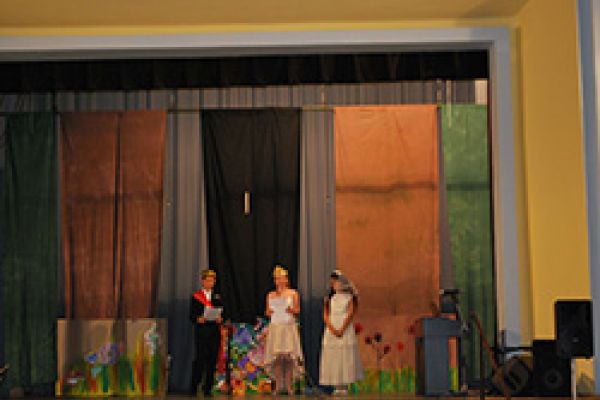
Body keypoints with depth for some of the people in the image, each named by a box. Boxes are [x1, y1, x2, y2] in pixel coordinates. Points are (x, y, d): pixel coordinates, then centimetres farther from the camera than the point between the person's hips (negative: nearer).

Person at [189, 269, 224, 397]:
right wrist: (198, 319, -19)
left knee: (212, 360, 1)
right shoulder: (196, 297, 5)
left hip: (214, 332, 3)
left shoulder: (217, 297, 15)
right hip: (201, 331, -3)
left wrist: (220, 319, -8)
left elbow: (222, 313, 13)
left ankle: (207, 388, 7)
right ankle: (194, 386, 2)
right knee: (200, 358, -9)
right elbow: (191, 316, 1)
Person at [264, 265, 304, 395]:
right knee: (276, 357, -6)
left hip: (289, 327, -2)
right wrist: (269, 312, -6)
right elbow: (267, 312, 16)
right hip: (275, 327, 2)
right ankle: (278, 386, -2)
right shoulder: (270, 295, 14)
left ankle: (289, 386, -4)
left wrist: (292, 310, -14)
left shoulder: (293, 293, 8)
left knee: (288, 357, -8)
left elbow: (298, 310, 6)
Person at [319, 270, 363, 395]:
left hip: (346, 329, -3)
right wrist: (332, 329, -11)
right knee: (333, 358, -3)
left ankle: (345, 386, -6)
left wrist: (342, 330, -15)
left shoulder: (349, 297, 6)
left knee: (346, 357, -8)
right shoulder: (329, 298, 13)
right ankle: (337, 386, -1)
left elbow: (350, 314, -5)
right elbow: (325, 315, 4)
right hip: (331, 330, 3)